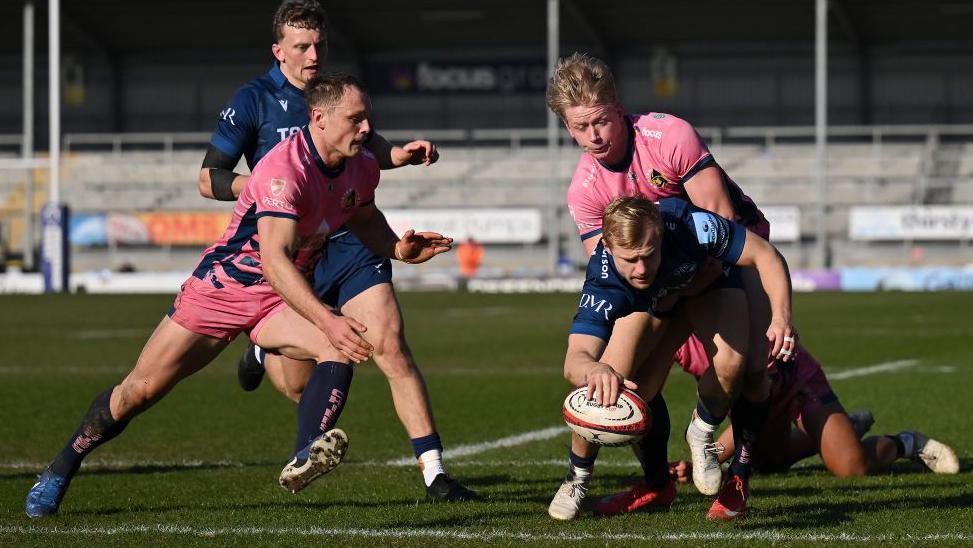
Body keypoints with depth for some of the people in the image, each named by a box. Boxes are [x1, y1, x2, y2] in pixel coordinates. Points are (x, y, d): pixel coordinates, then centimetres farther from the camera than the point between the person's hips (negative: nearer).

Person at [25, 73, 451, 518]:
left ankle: (304, 459, -46)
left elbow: (364, 218, 20)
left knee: (339, 353, -27)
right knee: (140, 390, 2)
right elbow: (274, 259, -39)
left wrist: (398, 249, -2)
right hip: (223, 286, -5)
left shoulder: (361, 168, -4)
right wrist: (326, 321, -48)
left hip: (283, 298, 5)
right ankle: (61, 471, 24)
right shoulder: (284, 169, -30)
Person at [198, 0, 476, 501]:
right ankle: (265, 351, 44)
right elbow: (208, 179, -5)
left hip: (349, 242, 3)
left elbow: (367, 146, 29)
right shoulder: (254, 100, -4)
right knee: (300, 385, 6)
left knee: (391, 346, -15)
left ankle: (433, 471, -15)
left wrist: (403, 154, 8)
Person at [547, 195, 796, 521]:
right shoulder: (603, 286, -44)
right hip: (645, 308, 0)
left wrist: (781, 317, -42)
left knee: (731, 361, -28)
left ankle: (738, 478, -9)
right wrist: (594, 369, -83)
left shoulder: (691, 226, -43)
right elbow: (574, 362, -58)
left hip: (709, 281, 0)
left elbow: (764, 255, -27)